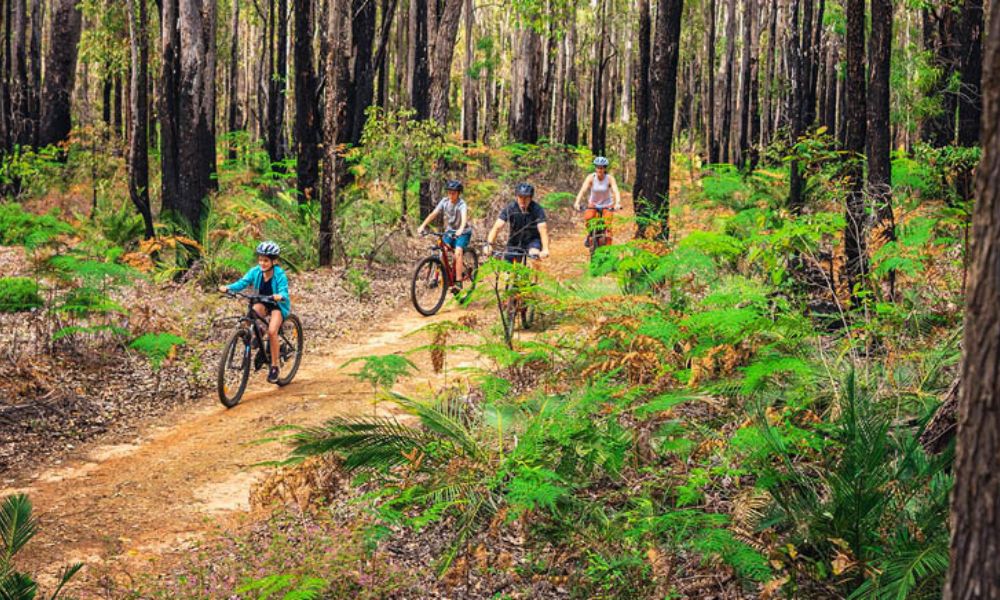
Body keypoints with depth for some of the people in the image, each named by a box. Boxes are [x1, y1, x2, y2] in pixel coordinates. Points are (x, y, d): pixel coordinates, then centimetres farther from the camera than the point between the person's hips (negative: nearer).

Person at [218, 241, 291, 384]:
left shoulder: (279, 274, -22)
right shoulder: (256, 272, -12)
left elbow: (284, 292, -31)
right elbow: (242, 282, -21)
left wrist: (279, 296, -56)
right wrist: (228, 288, -40)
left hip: (278, 305, -4)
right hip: (263, 304, 4)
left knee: (272, 331, -25)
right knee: (255, 310, -33)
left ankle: (274, 366, -12)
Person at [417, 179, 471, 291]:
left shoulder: (461, 204, -22)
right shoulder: (445, 201, -8)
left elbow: (464, 216, -40)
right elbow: (433, 214, -14)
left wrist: (461, 229, -59)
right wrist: (422, 226, -27)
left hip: (463, 232, -5)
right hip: (450, 231, 5)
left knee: (458, 253, -25)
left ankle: (458, 282, -23)